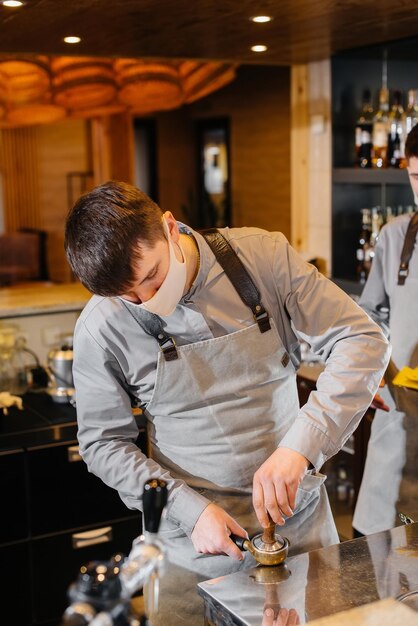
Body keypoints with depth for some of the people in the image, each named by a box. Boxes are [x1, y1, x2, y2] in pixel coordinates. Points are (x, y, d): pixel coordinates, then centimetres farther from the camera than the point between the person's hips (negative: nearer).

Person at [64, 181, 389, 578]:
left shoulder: (261, 255, -12)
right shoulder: (100, 328, -12)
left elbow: (363, 340, -14)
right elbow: (103, 444, -3)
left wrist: (300, 445, -26)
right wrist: (189, 508, -15)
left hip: (297, 515, 2)